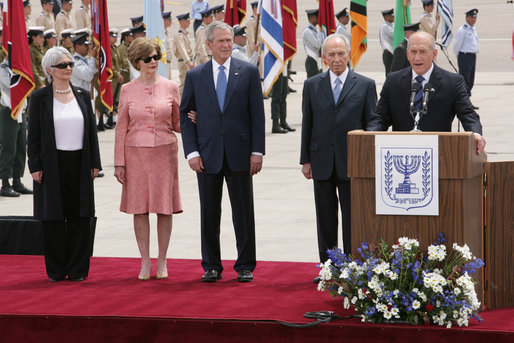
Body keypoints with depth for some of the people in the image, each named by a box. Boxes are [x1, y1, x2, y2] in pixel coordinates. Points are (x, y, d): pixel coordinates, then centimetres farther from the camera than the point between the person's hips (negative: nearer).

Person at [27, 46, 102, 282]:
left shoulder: (83, 95, 8)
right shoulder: (40, 98, -1)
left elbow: (91, 130, 10)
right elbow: (34, 135, -1)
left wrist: (94, 163, 6)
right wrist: (35, 166, -7)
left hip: (79, 163, 3)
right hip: (52, 164, -3)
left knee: (79, 217, 3)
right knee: (54, 218, 2)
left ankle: (77, 269, 10)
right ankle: (56, 270, 11)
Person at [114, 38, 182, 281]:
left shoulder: (170, 87, 5)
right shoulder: (127, 90, 4)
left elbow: (177, 124, 10)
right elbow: (121, 128, 5)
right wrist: (119, 162, 1)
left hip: (164, 151, 0)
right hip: (136, 153, 0)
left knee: (165, 206, 0)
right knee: (139, 207, 1)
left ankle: (162, 261, 10)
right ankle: (145, 261, 9)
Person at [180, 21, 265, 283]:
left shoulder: (249, 72, 3)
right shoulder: (195, 76, 6)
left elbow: (257, 114, 1)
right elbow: (186, 116, 6)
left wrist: (257, 151, -5)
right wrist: (192, 152, -3)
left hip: (239, 153, -1)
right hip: (207, 155, 1)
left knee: (243, 212, 4)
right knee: (209, 213, 6)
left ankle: (245, 266, 12)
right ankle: (211, 266, 16)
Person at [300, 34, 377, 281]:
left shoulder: (365, 85, 2)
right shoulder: (312, 85, 7)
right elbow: (307, 124, 8)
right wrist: (305, 159, 4)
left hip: (353, 162, -2)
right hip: (322, 162, 2)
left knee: (352, 217, 1)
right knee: (325, 217, 8)